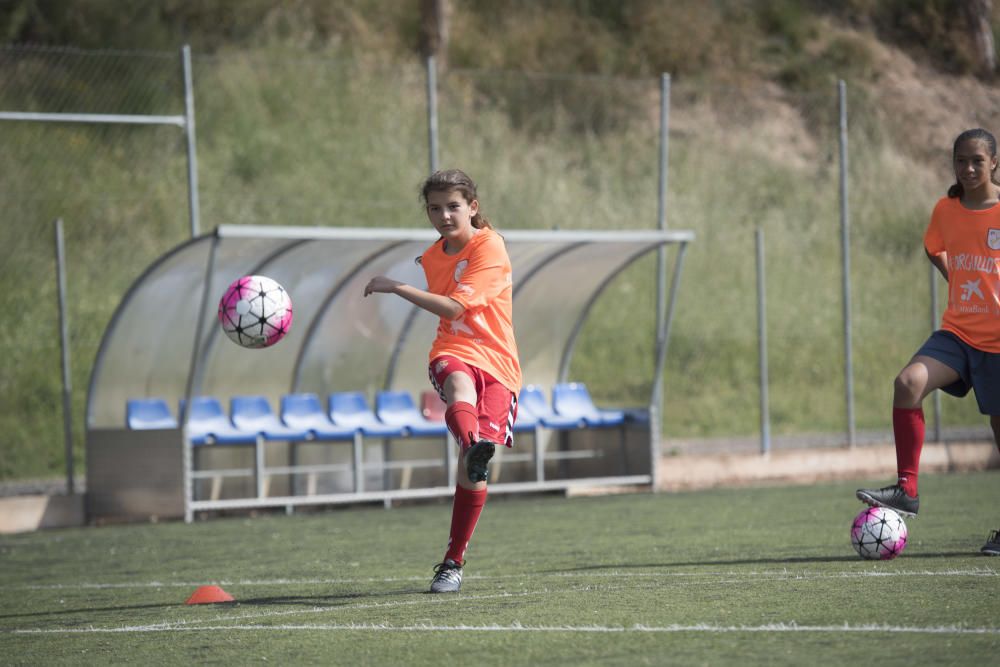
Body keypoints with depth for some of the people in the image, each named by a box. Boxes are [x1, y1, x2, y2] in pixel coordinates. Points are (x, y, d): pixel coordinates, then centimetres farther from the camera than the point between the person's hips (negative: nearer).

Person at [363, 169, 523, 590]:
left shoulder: (489, 246, -6)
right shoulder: (433, 257, 15)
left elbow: (454, 306, -16)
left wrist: (396, 287, -15)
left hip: (498, 364, -3)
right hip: (453, 352, 3)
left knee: (472, 471, -11)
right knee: (460, 384, -38)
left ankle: (453, 563, 5)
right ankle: (474, 445, -72)